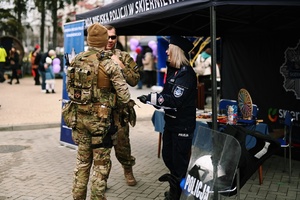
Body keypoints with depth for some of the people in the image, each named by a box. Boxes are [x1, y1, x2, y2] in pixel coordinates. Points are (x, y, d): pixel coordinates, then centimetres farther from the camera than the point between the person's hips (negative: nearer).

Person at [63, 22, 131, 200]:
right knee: (101, 163, 6)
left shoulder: (76, 61, 3)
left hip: (78, 116, 6)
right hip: (100, 118, -5)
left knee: (83, 160, 19)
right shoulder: (109, 63, -13)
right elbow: (124, 95, -12)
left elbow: (69, 89, 12)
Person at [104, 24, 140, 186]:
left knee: (122, 143, 6)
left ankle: (128, 169, 31)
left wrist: (121, 66, -13)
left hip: (118, 110, -1)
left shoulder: (124, 57, 4)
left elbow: (134, 81, -3)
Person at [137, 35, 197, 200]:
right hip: (170, 122, 9)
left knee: (179, 160, 4)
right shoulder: (173, 70, 10)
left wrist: (152, 97, -24)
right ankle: (176, 183, 44)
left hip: (182, 125, -9)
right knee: (167, 156, 21)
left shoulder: (186, 73, -19)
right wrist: (152, 99, -2)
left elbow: (175, 100, -27)